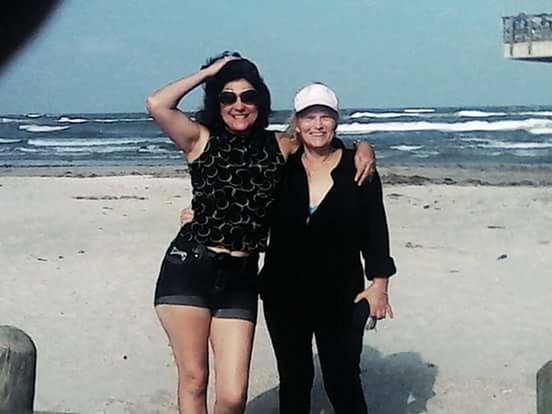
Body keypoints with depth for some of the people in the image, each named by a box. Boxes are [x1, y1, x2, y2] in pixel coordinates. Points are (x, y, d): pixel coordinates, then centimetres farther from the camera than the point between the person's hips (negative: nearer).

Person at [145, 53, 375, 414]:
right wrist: (207, 72, -4)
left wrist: (363, 148, 2)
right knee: (193, 380, 5)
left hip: (240, 277, 2)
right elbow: (157, 104, -15)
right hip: (190, 267, -2)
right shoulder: (201, 139, 1)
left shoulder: (279, 146, 9)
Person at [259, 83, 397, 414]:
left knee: (343, 382, 0)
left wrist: (379, 284, -5)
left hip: (341, 296, -2)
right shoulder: (280, 168, 1)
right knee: (293, 379, 14)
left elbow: (375, 230, -2)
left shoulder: (358, 169, -4)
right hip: (284, 293, 3)